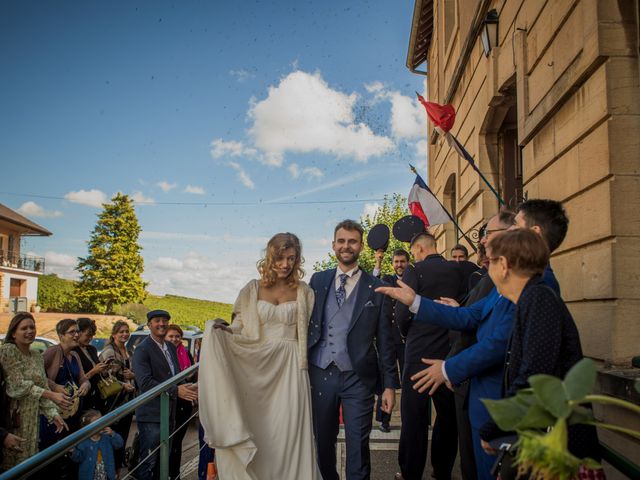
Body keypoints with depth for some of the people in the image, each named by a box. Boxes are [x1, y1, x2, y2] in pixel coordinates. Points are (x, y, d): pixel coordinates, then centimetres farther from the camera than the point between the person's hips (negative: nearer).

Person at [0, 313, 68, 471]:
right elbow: (18, 386, -18)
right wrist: (51, 395, -24)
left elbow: (43, 387, 10)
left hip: (32, 420, 6)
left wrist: (53, 414, -3)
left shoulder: (37, 355, 10)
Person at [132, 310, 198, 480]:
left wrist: (188, 388, -5)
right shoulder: (142, 349, -13)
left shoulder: (171, 347, 12)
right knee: (148, 463, 1)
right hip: (151, 416, -8)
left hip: (169, 414, 8)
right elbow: (145, 382, -23)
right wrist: (176, 391, -25)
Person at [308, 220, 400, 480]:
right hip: (320, 374, 3)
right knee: (322, 442, 14)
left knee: (358, 446, 3)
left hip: (358, 378, -2)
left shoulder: (376, 288, 0)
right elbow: (306, 324, 8)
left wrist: (390, 384, -2)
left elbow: (385, 340, 0)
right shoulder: (318, 280, 7)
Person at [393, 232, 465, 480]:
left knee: (414, 417, 6)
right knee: (448, 415, 16)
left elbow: (402, 314, -12)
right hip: (451, 351, 4)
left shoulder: (414, 272, -10)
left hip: (420, 351, -4)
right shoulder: (458, 271, 2)